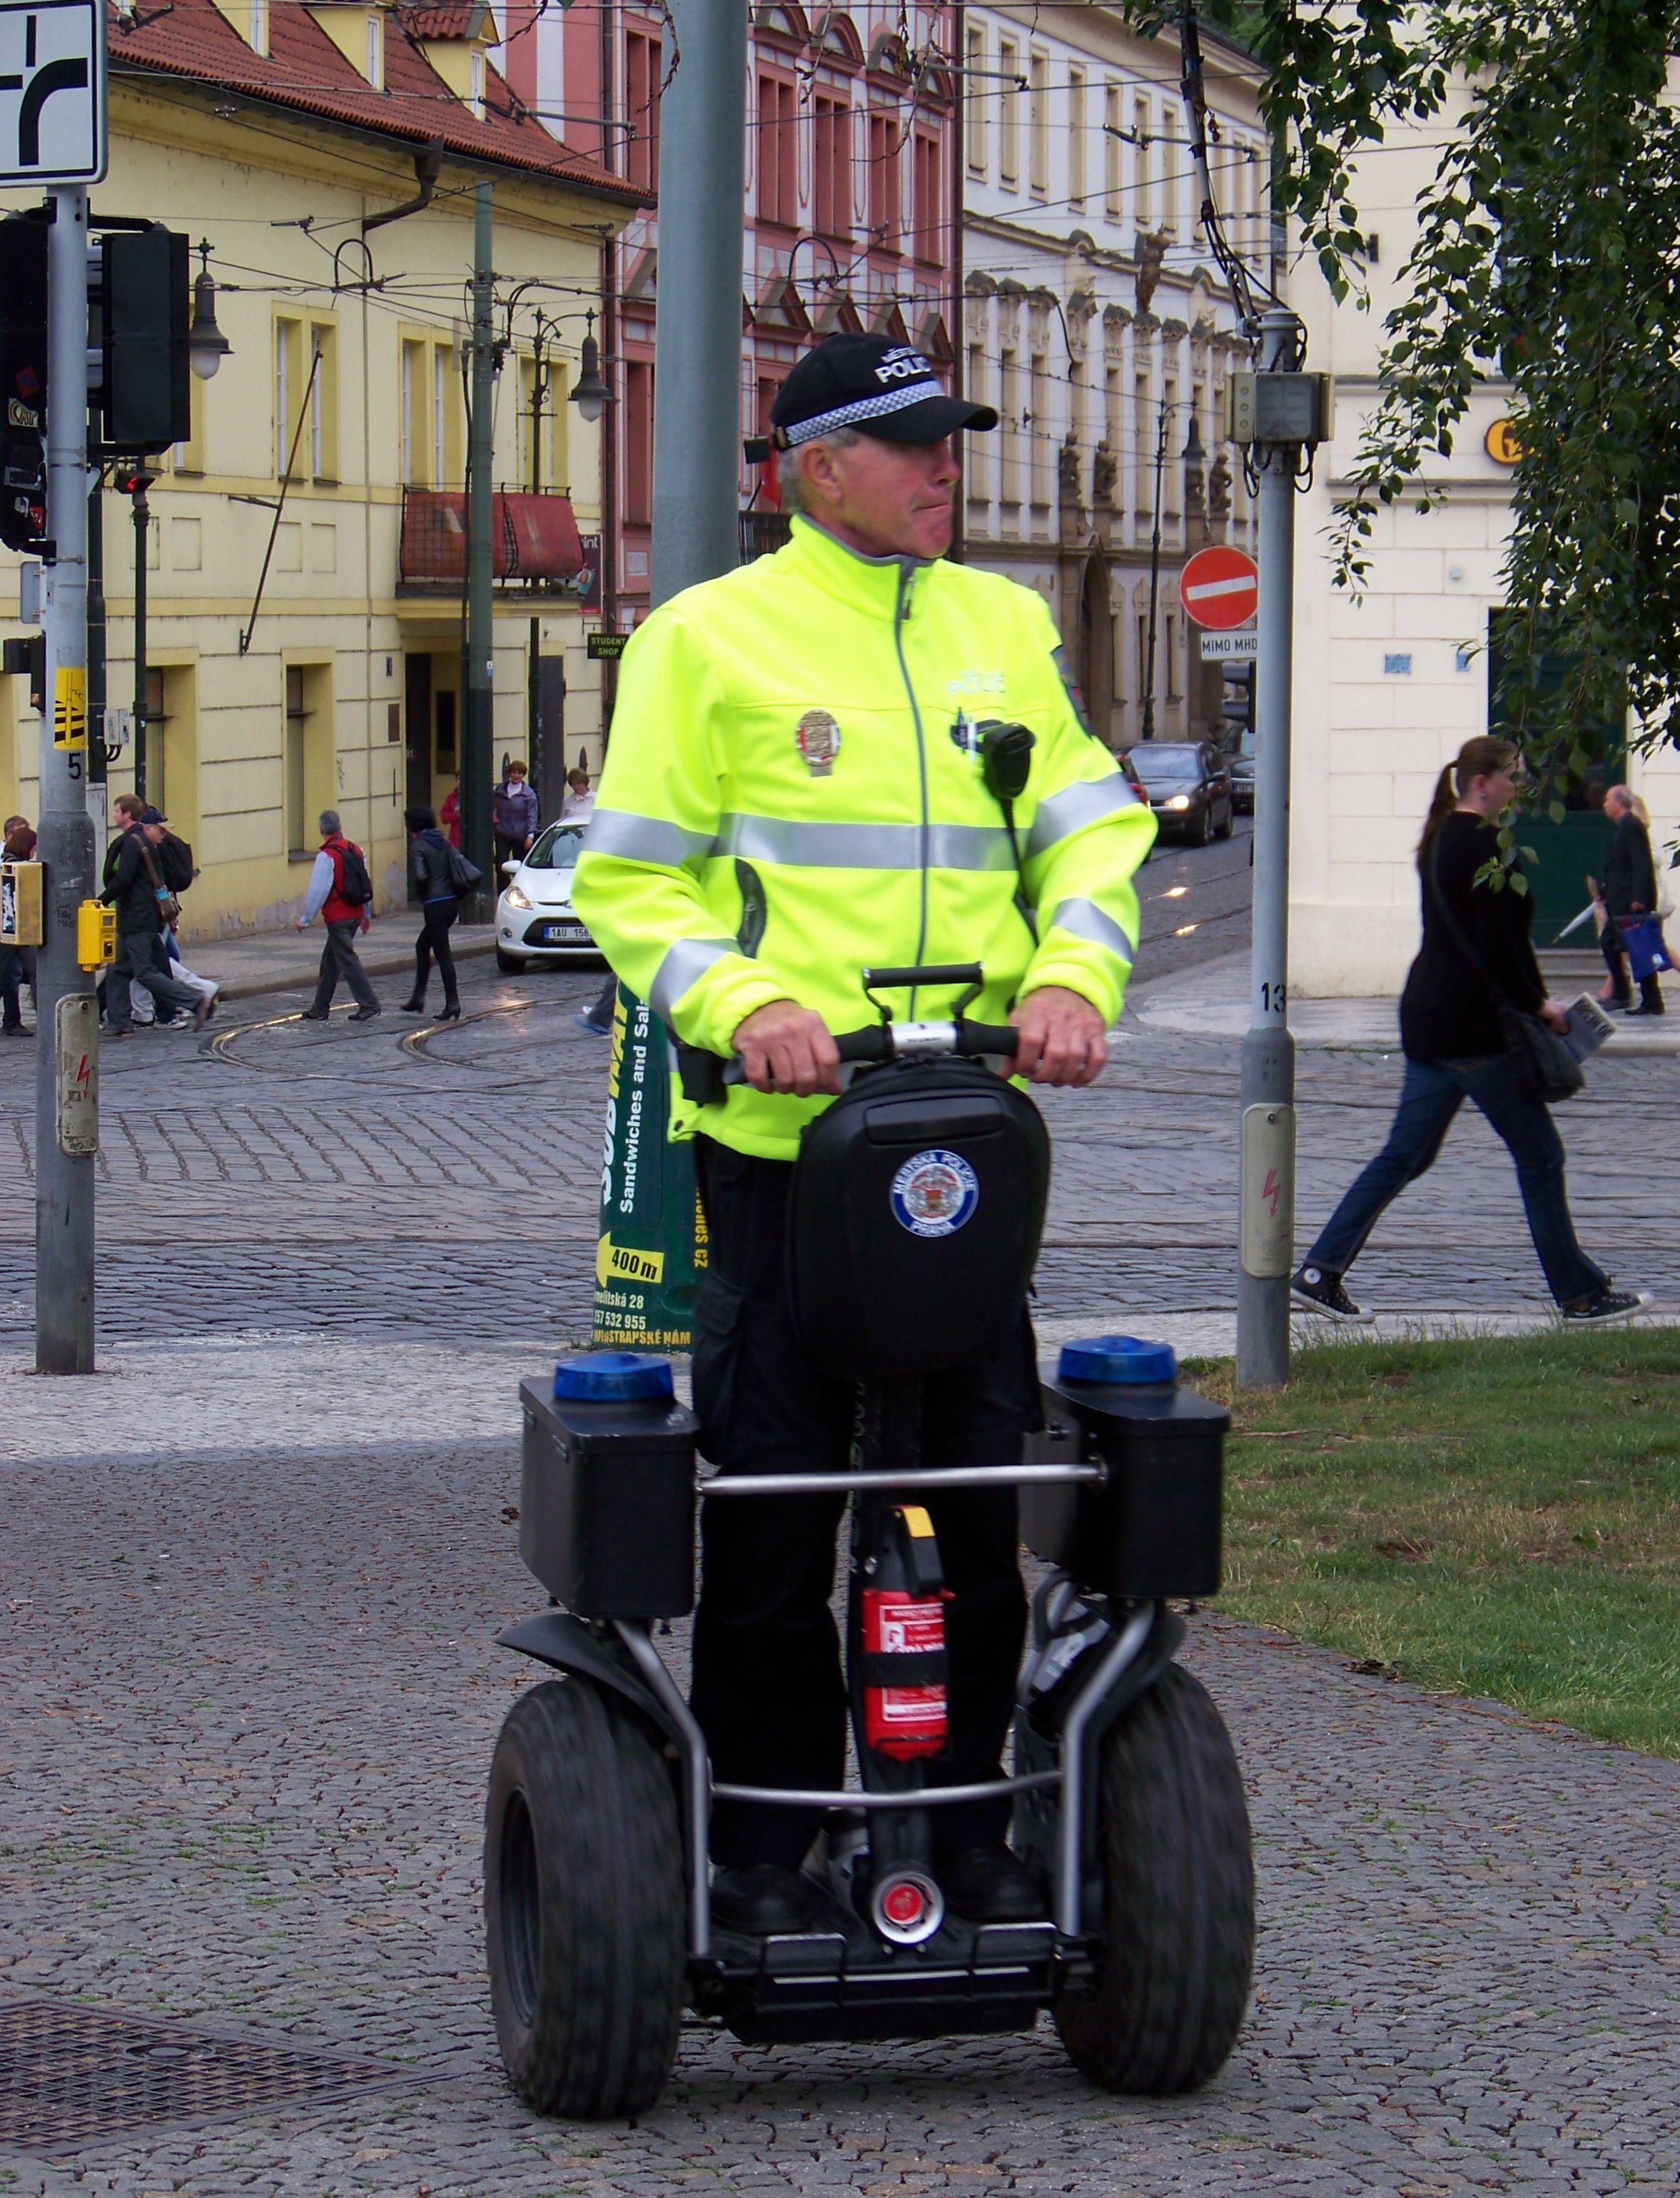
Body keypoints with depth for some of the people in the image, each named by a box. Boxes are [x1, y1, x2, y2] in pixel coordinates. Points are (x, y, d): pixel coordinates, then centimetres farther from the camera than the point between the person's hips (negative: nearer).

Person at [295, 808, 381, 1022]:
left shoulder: (327, 856, -16)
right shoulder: (356, 850, 7)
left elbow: (318, 891, -16)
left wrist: (306, 919, -7)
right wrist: (366, 914, 24)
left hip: (337, 917, -8)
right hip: (355, 914, 8)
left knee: (348, 961, -6)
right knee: (329, 961, 16)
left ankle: (369, 1004, -12)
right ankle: (320, 1009, 22)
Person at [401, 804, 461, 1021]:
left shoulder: (418, 847, -10)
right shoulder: (443, 842, 11)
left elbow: (422, 876, -21)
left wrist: (419, 891, -1)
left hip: (435, 905, -8)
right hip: (452, 901, 8)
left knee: (443, 954, -4)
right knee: (422, 946, 21)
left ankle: (452, 1004, -5)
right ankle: (418, 998, 24)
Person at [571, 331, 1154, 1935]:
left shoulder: (1005, 627, 14)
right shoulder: (709, 639, 1)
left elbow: (1094, 827, 13)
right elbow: (629, 879, 0)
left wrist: (1073, 975, -7)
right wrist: (743, 1004, -17)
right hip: (781, 1135, -4)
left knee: (981, 1493, 5)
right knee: (775, 1499, 1)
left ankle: (965, 1827, 17)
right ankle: (763, 1834, 12)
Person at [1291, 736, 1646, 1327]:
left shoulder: (1441, 840, 16)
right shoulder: (1487, 846, -15)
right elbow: (1497, 944, -21)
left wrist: (1529, 1000, 19)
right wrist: (1536, 1003, -11)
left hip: (1427, 1020, 9)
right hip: (1473, 1028, -9)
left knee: (1405, 1155, 10)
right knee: (1538, 1153, 0)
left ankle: (1320, 1272, 5)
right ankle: (1581, 1294, 7)